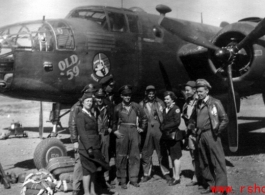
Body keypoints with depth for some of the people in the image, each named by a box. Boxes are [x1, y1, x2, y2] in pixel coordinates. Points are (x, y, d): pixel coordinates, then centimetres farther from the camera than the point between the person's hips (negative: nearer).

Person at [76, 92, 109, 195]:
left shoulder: (92, 114, 15)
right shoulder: (80, 115, -9)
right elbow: (82, 133, -16)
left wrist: (97, 145, 8)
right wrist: (89, 148, -21)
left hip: (95, 146, 8)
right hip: (86, 147, -8)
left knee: (93, 170, 12)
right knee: (87, 170, -4)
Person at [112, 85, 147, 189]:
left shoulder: (136, 106, 6)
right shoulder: (117, 108, 4)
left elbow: (144, 117, 16)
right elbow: (114, 121, 16)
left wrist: (141, 128, 10)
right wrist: (115, 131, 5)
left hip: (134, 131, 1)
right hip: (122, 132, -1)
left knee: (135, 156, 3)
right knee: (121, 157, 1)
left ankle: (133, 179, 14)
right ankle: (122, 180, 10)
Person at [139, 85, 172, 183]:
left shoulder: (160, 103, 9)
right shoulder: (142, 104, 9)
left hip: (158, 128, -1)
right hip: (146, 130, 1)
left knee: (162, 152, 1)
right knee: (146, 153, 4)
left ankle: (166, 172, 12)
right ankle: (146, 174, 15)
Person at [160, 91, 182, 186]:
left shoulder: (176, 108, -9)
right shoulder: (165, 109, 13)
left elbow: (177, 122, -16)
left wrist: (165, 127, -14)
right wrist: (162, 127, -4)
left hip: (174, 135, -8)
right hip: (167, 136, 8)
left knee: (176, 157, -2)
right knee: (172, 157, 13)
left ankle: (177, 178, 4)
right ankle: (174, 176, 22)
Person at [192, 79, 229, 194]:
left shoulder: (215, 103, -6)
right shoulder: (198, 104, 12)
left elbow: (225, 119, -8)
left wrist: (217, 131, -8)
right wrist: (196, 128, 14)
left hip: (211, 135, -7)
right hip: (200, 136, 7)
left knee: (218, 162, -4)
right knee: (204, 163, 12)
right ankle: (211, 185, 24)